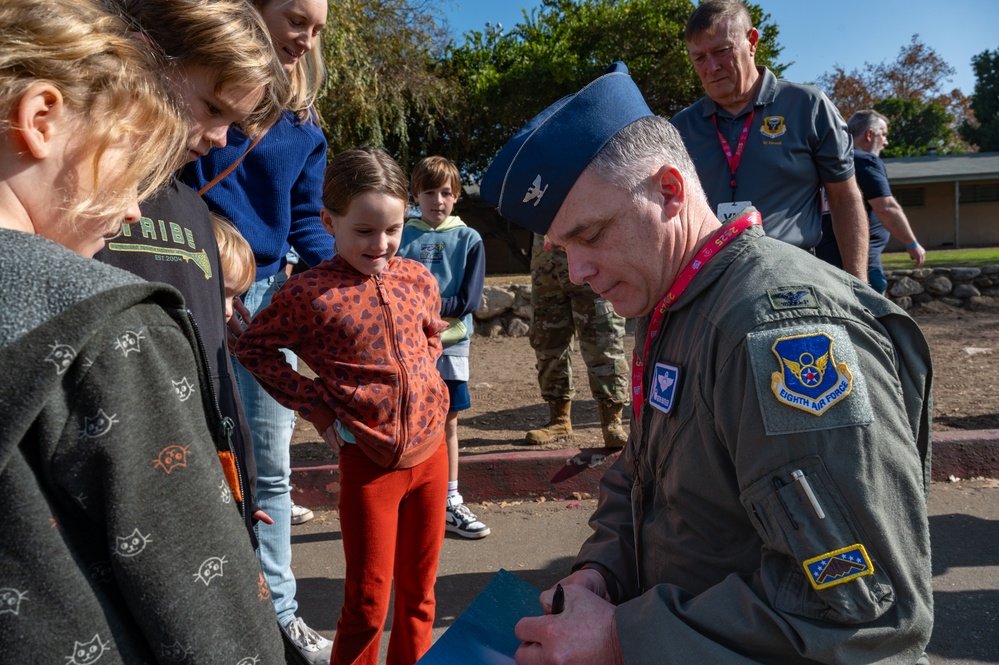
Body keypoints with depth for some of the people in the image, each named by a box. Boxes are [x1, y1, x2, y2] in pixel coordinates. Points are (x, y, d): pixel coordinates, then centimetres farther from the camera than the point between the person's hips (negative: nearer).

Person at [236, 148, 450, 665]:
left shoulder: (419, 279, 2)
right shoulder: (309, 293, -12)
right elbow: (253, 348, -1)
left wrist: (423, 380, 7)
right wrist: (314, 406, -7)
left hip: (430, 449, 5)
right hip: (368, 462, -4)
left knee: (419, 590, 18)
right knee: (367, 603, 7)